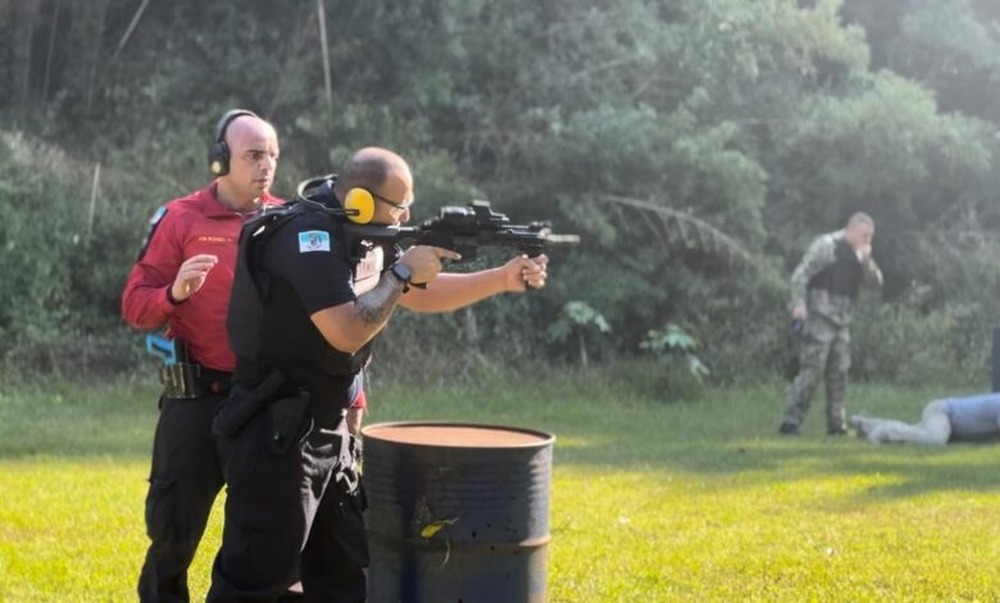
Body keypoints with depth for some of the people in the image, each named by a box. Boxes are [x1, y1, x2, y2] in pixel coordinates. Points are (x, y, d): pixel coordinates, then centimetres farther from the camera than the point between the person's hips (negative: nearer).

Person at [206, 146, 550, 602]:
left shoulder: (362, 238, 10)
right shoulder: (308, 237, -19)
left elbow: (423, 296, 20)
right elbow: (347, 332, -27)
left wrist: (503, 278, 8)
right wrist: (403, 272, -16)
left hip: (328, 431, 10)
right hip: (275, 434, -10)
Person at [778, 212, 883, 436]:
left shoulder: (859, 254, 17)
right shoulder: (826, 245, -6)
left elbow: (877, 280, 10)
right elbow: (801, 274, -10)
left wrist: (866, 260, -6)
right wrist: (799, 304, -20)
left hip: (842, 321, 8)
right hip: (819, 317, -8)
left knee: (839, 373, 9)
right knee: (812, 369, -13)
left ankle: (837, 424, 15)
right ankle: (792, 421, -12)